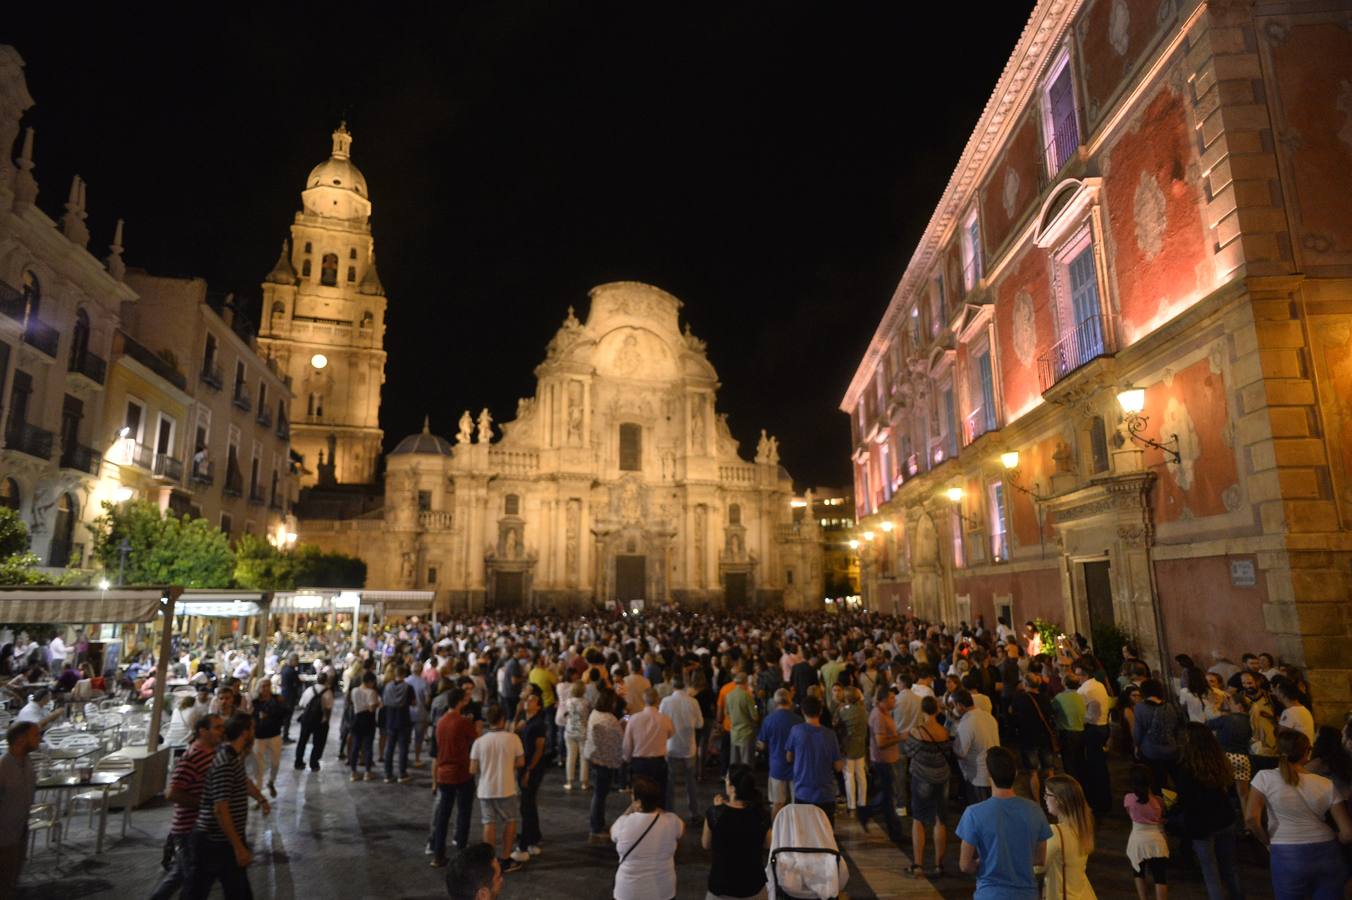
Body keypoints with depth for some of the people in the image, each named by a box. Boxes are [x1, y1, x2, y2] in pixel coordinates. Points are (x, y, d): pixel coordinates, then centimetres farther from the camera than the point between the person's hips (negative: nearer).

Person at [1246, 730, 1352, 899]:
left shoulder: (1264, 777, -6)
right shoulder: (1327, 785, 0)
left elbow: (1251, 818, -14)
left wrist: (1268, 842, 4)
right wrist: (1325, 841, 16)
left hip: (1287, 856, -2)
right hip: (1328, 855, 2)